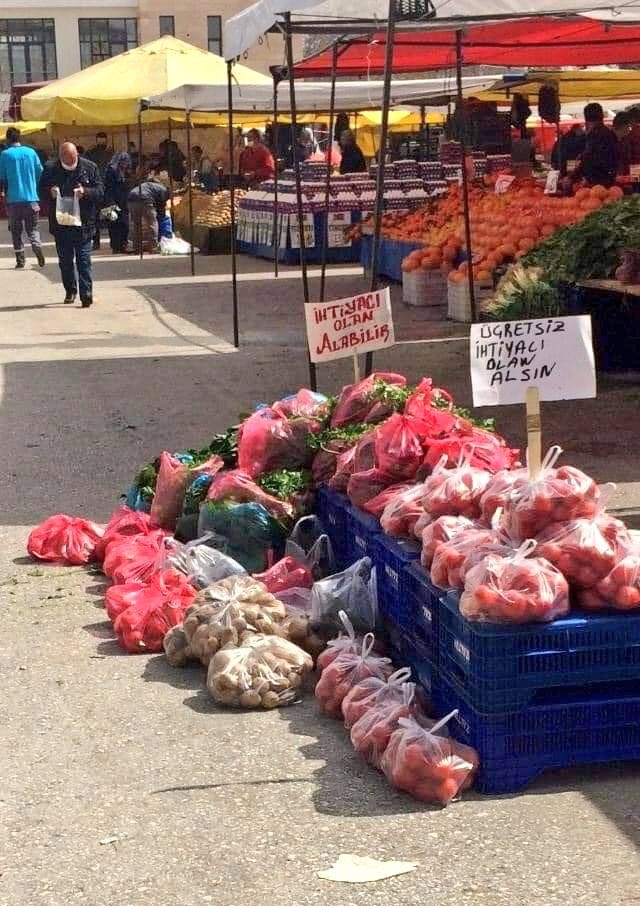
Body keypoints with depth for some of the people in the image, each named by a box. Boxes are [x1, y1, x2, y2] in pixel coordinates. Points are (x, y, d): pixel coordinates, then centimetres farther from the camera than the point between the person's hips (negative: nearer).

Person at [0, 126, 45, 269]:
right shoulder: (31, 152, 3)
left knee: (16, 231, 6)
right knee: (32, 229, 11)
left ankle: (20, 261, 3)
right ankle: (38, 249, -14)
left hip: (13, 199, -2)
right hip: (31, 197, 2)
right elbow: (40, 173, 6)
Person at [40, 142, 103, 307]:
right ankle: (70, 291, 26)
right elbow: (41, 189, 9)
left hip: (83, 223, -2)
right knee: (65, 260, 11)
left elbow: (100, 191, -1)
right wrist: (50, 192, -13)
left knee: (83, 260, -6)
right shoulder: (51, 168, 2)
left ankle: (86, 294, -7)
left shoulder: (90, 168, -2)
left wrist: (85, 192, -21)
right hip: (60, 224, 3)